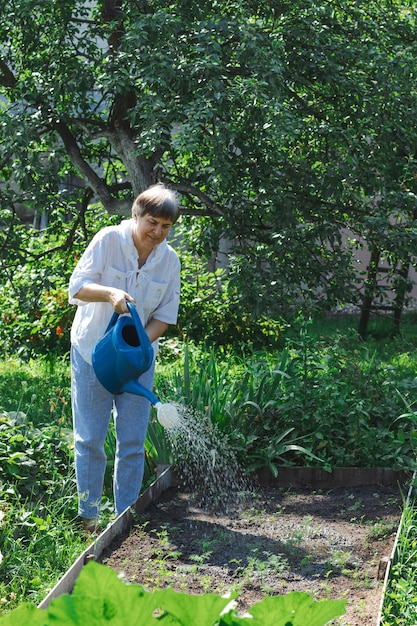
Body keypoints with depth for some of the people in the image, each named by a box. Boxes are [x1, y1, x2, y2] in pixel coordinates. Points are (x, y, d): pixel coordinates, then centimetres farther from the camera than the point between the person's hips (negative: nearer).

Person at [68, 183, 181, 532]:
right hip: (92, 352, -3)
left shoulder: (169, 260, -2)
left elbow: (165, 316, 0)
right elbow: (77, 287, -14)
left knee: (133, 441, 4)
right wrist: (110, 294, -33)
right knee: (89, 438, 0)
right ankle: (88, 516, 11)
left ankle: (127, 514, 14)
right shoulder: (109, 240, -11)